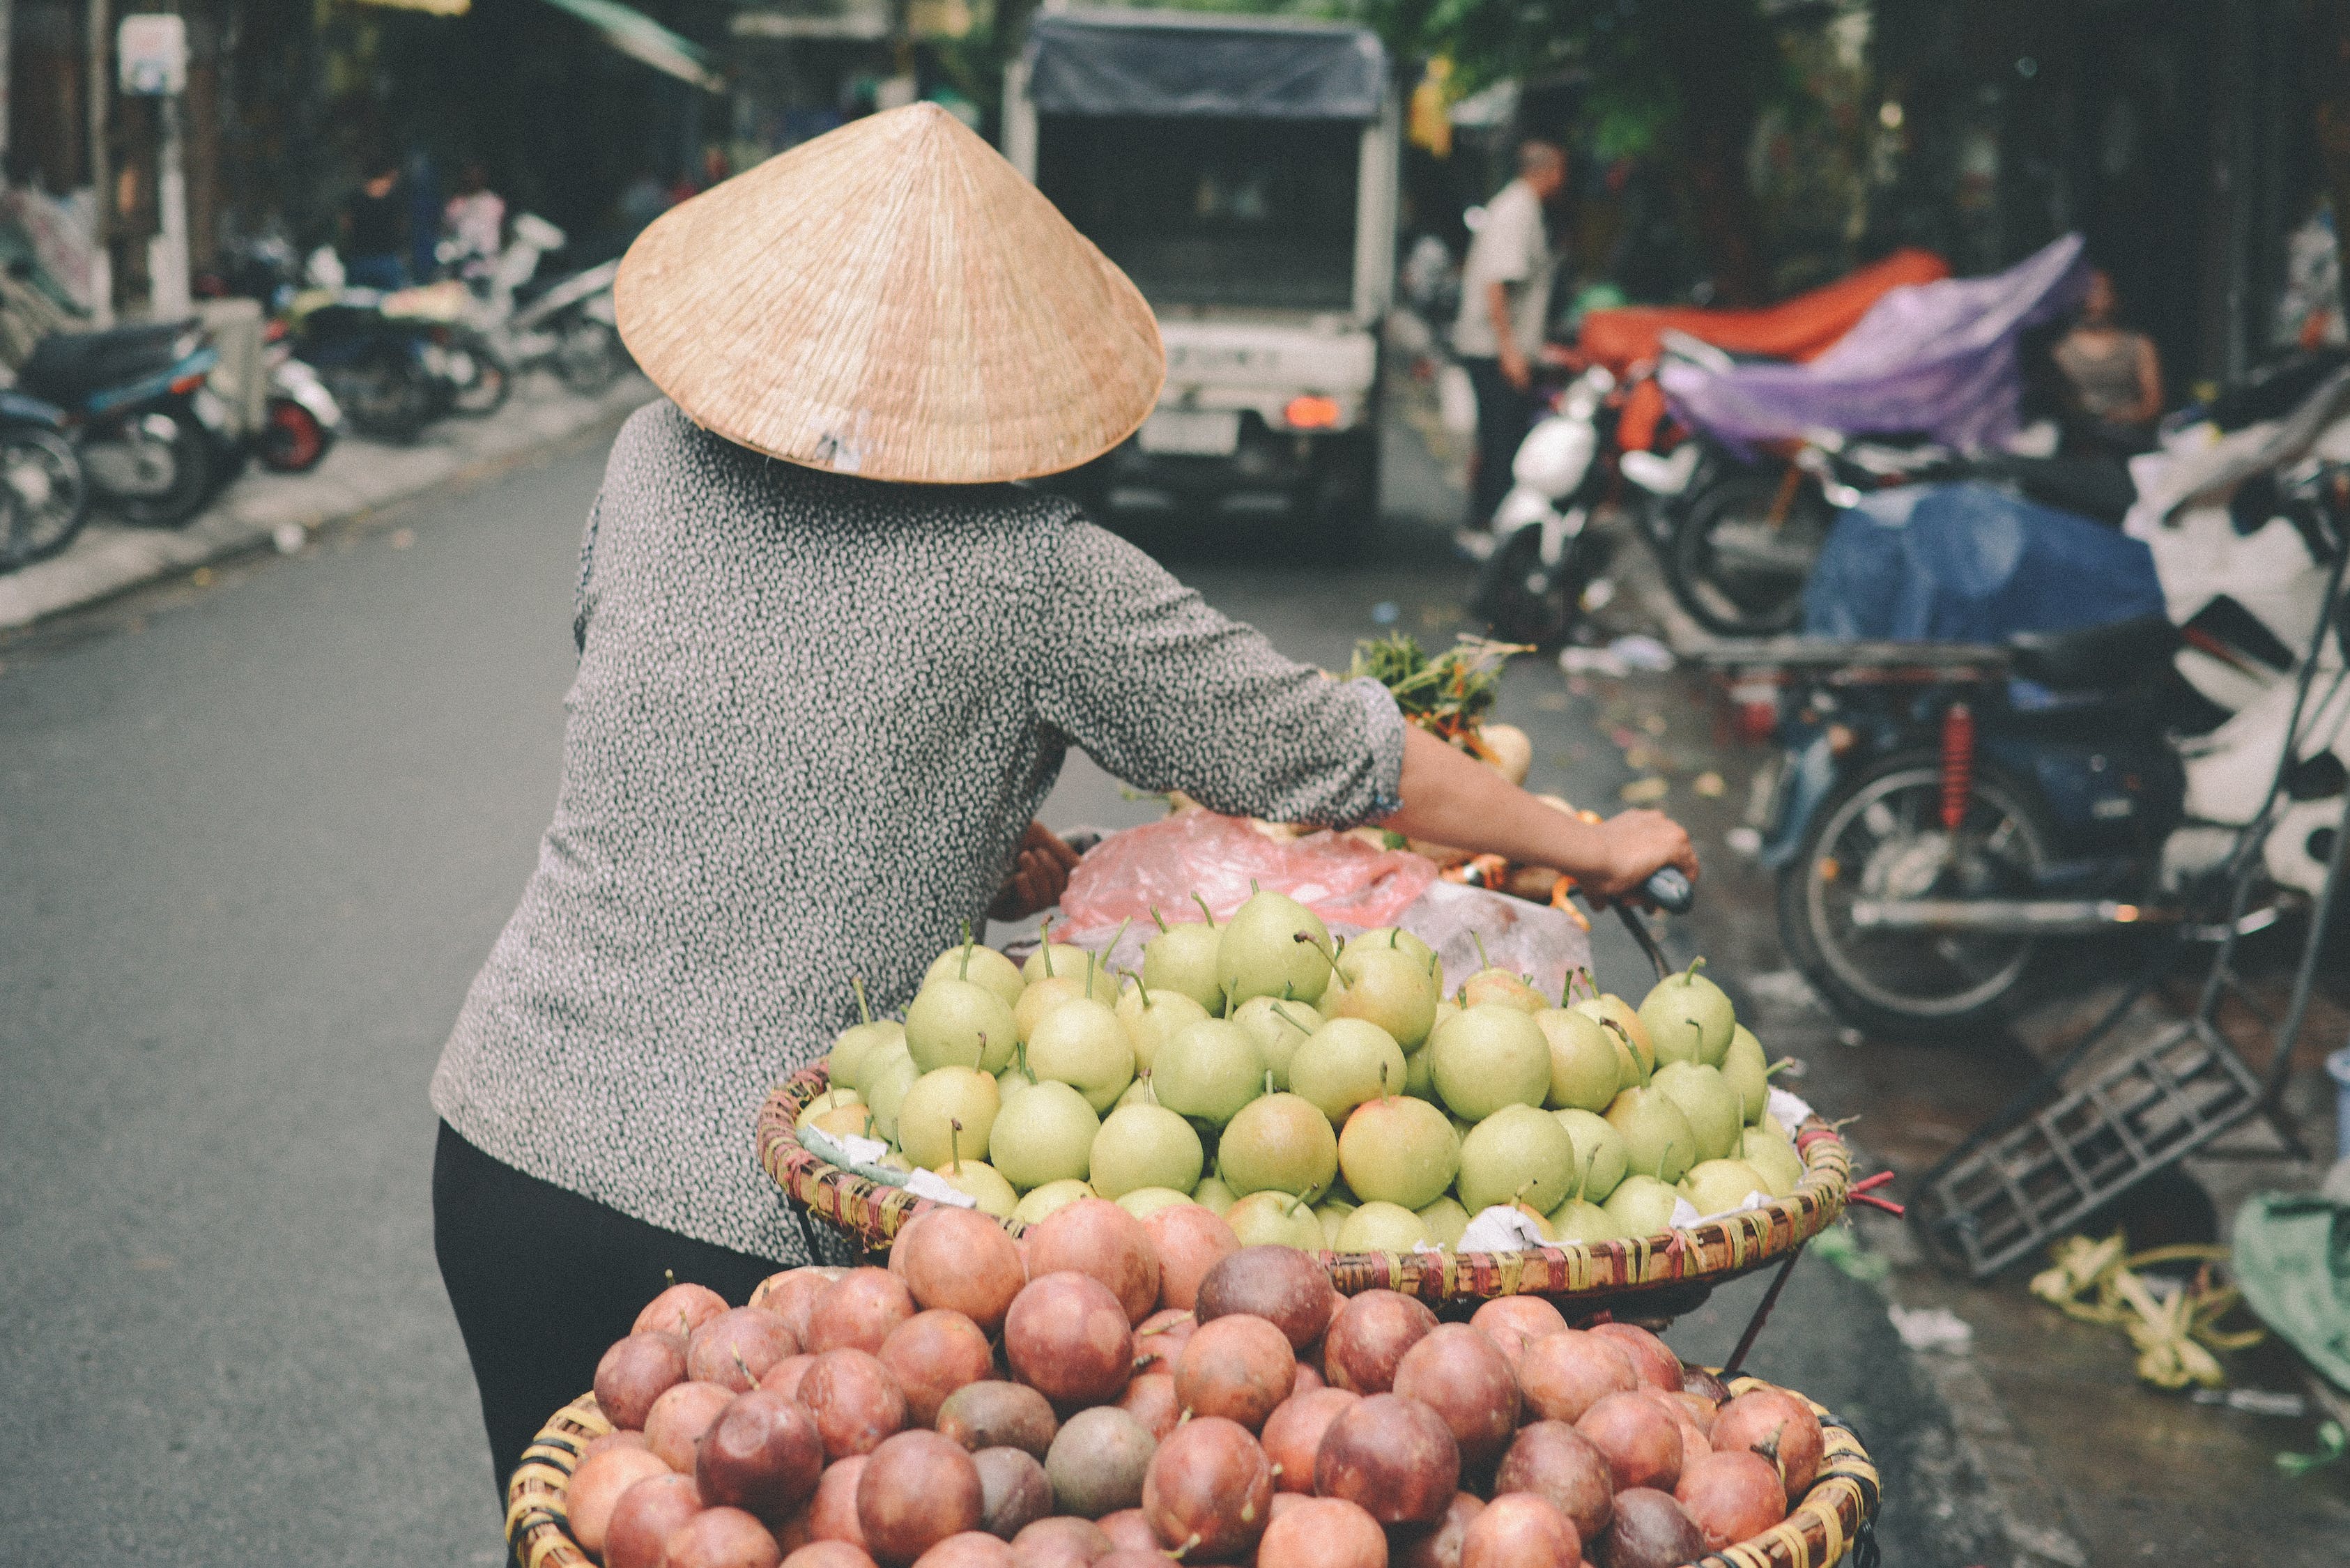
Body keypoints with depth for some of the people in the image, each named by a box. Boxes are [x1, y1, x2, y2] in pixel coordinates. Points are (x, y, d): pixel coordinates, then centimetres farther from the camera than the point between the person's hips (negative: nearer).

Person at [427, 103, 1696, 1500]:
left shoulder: (657, 459, 0)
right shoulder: (1038, 577, -13)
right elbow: (1336, 753, -4)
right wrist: (1596, 847, 10)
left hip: (509, 1131, 5)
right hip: (748, 1219, -4)